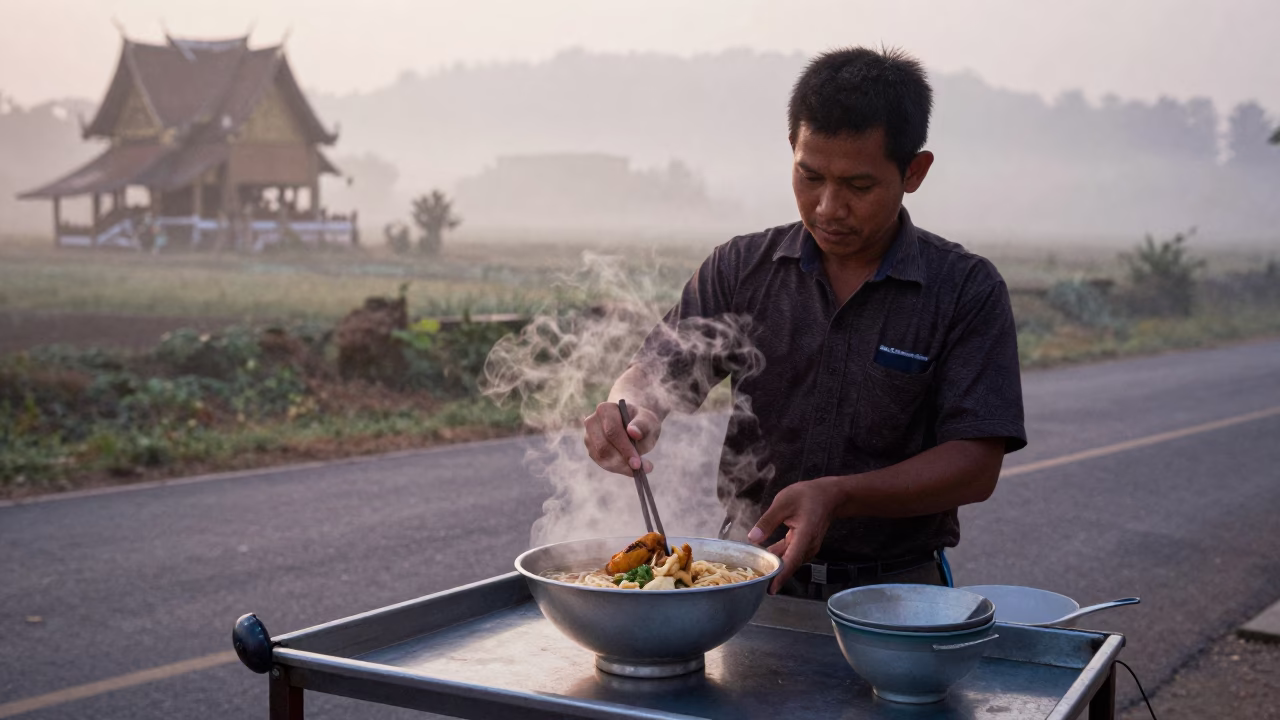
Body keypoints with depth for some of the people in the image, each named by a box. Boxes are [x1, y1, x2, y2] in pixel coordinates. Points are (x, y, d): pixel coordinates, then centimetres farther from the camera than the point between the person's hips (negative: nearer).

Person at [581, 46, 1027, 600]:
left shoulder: (967, 291, -1)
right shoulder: (740, 269, 7)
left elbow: (977, 464, -7)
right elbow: (656, 375, 5)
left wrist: (838, 496, -21)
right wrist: (624, 416, -19)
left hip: (893, 595, -1)